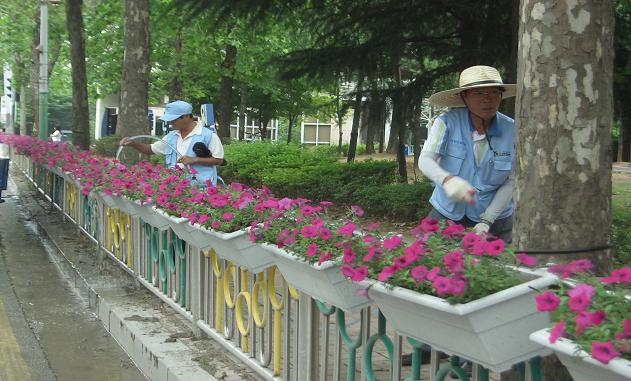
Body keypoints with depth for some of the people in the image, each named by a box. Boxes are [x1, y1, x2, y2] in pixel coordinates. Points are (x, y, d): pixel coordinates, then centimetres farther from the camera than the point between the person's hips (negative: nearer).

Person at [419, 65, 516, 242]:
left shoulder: (512, 130, -12)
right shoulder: (447, 122, -15)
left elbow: (510, 182, -9)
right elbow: (425, 160, -23)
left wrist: (487, 221, -17)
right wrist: (447, 179, -44)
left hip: (494, 218, 1)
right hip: (447, 213, 0)